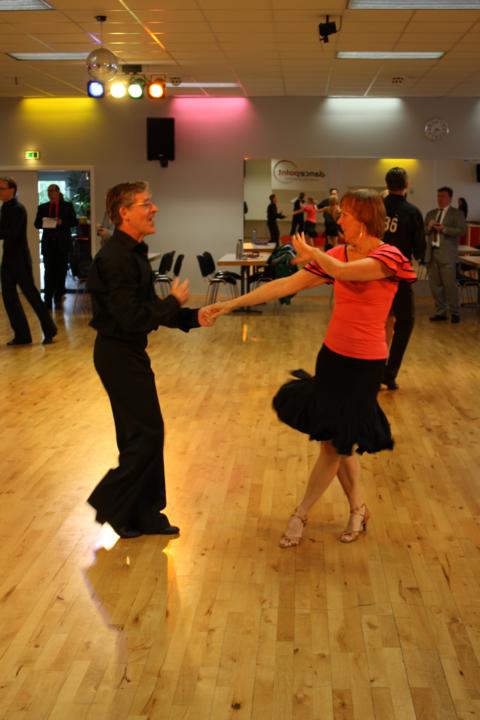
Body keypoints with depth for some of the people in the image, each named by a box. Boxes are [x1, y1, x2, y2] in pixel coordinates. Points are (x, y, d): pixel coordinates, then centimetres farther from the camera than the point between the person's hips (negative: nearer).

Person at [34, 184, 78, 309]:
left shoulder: (67, 206, 5)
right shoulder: (42, 207, 10)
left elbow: (75, 222, 0)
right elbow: (37, 223, 10)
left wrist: (62, 222, -16)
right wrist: (44, 223, -13)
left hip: (62, 243, 0)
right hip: (48, 243, 0)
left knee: (61, 271, 5)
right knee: (49, 271, -6)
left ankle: (58, 298, 15)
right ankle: (48, 300, -7)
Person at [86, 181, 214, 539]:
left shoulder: (134, 252, 10)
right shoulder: (115, 258, -22)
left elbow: (147, 307, 13)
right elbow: (132, 319, -26)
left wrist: (191, 317, 1)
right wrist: (176, 301, -14)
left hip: (128, 352, 10)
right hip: (118, 354, -10)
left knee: (140, 433, 14)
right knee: (147, 433, -4)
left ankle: (144, 514, 25)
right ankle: (111, 505, 11)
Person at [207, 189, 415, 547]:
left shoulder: (389, 257, -14)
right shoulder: (336, 255, 3)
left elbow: (344, 271, -32)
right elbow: (285, 285, -1)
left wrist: (311, 252, -11)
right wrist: (232, 304, -5)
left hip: (364, 365, -6)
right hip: (333, 356, 6)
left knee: (335, 443, 4)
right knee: (336, 440, 12)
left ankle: (301, 515, 20)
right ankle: (359, 510, 31)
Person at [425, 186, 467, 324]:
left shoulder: (457, 213, 2)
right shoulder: (430, 213, 17)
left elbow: (463, 230, -10)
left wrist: (444, 229, -17)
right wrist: (429, 227, -5)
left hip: (447, 255, -5)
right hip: (432, 254, 5)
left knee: (450, 285, -5)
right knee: (435, 285, 6)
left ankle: (455, 313, 6)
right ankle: (440, 312, 17)